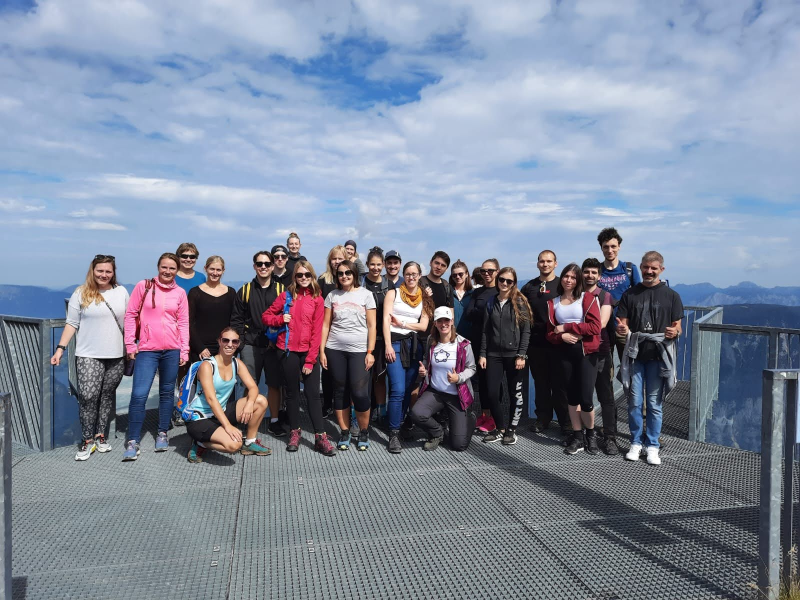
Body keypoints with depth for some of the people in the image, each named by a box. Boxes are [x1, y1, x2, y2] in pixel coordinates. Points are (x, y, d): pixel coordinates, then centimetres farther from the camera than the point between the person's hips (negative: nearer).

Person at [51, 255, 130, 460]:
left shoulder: (122, 292, 7)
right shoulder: (81, 293, 1)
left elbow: (128, 321, 11)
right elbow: (72, 323, 1)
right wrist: (60, 348, -7)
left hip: (116, 356, 2)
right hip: (88, 356, -2)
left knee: (107, 396, 8)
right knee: (88, 396, -8)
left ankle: (100, 435, 20)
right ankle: (87, 441, 4)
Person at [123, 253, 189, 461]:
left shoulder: (180, 293, 5)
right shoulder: (143, 286, 1)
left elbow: (183, 323, 6)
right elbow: (131, 315, 3)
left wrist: (184, 350, 3)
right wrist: (130, 343, -2)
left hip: (172, 350, 2)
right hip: (147, 349, -1)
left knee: (167, 393, 10)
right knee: (139, 394, -7)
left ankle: (162, 434, 24)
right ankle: (132, 441, 3)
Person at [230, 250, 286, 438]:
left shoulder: (281, 290, 4)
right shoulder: (245, 291, 7)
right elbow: (236, 319, 7)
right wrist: (242, 340, -3)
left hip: (274, 346, 0)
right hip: (251, 346, 0)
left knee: (274, 385, 5)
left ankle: (274, 421, 18)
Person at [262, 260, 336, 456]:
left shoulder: (317, 299, 0)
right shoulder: (286, 295, 4)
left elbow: (317, 331, -4)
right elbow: (266, 316, 10)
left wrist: (310, 360, -9)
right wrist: (281, 319, -12)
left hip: (309, 352, -1)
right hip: (289, 351, 1)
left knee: (313, 394, -2)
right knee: (292, 393, 11)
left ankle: (320, 437, 3)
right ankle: (295, 433, 24)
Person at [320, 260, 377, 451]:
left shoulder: (365, 294, 2)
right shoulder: (332, 295, 8)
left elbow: (372, 326, 0)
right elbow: (325, 325, 7)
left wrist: (370, 352, -5)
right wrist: (322, 350, 1)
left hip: (359, 350, -2)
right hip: (335, 350, 2)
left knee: (359, 392, -4)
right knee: (340, 391, 7)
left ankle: (364, 432, 14)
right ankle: (344, 432, 19)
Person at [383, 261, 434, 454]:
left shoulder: (424, 298, 15)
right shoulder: (393, 293, 5)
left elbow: (424, 326, 7)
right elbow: (386, 320, -4)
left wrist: (402, 323, -5)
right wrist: (388, 345, -15)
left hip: (414, 345, 4)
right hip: (395, 342, -4)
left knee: (408, 390, 7)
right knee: (398, 390, -13)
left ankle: (399, 423, 27)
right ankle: (394, 435, -6)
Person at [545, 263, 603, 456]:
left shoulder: (587, 298, 0)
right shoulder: (553, 302, 9)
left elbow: (595, 326, -12)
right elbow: (550, 333, 8)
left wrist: (566, 327, -11)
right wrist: (563, 336, -14)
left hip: (586, 352, -3)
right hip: (564, 353, 3)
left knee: (585, 399, -7)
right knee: (571, 397, 8)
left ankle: (590, 435, 19)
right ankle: (577, 437, 21)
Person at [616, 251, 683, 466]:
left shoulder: (671, 295, 6)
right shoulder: (630, 294, 9)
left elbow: (677, 327, 5)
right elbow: (622, 325, 9)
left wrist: (674, 332, -18)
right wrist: (622, 329, -15)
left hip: (658, 356, -1)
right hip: (634, 355, 1)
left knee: (654, 403, 4)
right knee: (634, 402, 4)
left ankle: (652, 446, 16)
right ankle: (636, 443, 19)